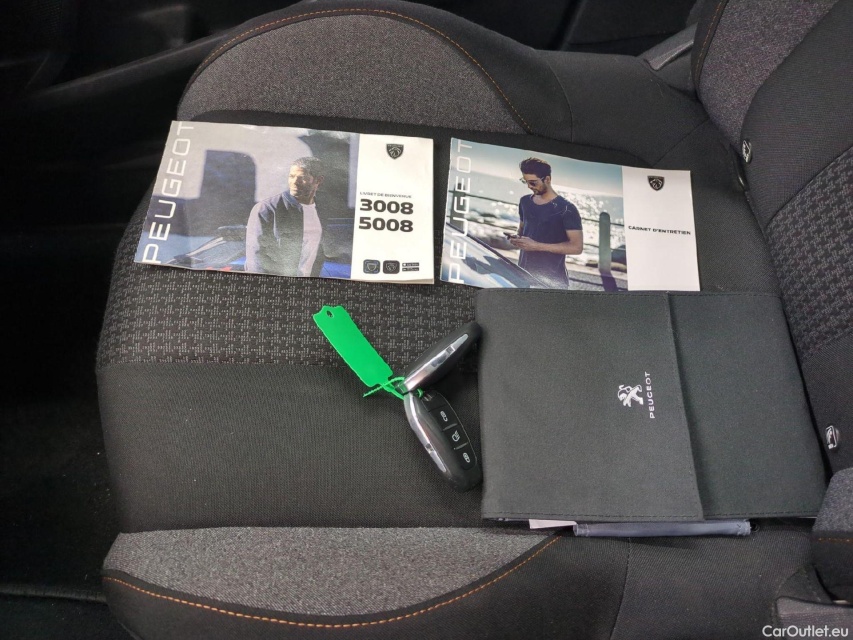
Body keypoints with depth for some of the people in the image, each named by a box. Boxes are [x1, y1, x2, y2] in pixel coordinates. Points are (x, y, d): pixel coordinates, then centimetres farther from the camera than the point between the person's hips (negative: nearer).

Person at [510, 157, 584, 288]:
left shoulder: (566, 209, -9)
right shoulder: (525, 202, 11)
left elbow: (577, 247, -14)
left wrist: (537, 246, -19)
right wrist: (517, 239, 1)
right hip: (524, 275, 6)